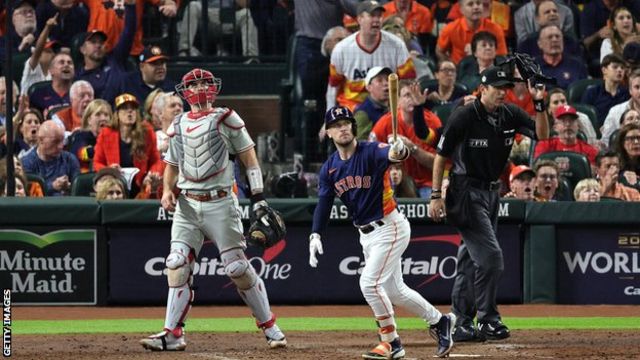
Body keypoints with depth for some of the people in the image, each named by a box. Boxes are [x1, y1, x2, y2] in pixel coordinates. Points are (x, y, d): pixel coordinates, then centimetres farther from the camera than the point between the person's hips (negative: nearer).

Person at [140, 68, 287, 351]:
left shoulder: (225, 119, 0)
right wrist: (167, 190, 0)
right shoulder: (178, 125, 13)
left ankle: (270, 327, 8)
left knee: (238, 268, -4)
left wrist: (258, 197, -5)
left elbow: (248, 156, 1)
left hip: (220, 203, -4)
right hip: (187, 205, 4)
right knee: (177, 265, -7)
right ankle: (173, 334, -5)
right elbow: (171, 164, 20)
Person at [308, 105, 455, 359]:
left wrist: (398, 152, -63)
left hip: (390, 228, -8)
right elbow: (323, 203, 1)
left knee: (370, 283, -16)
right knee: (394, 291, 14)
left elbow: (387, 154, -39)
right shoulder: (329, 168, 3)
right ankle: (439, 321, 32)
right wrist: (316, 235, -14)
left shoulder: (371, 152, -17)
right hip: (366, 234, 8)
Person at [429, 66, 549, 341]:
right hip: (466, 192, -7)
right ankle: (487, 321, -5)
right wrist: (436, 196, -12)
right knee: (490, 256, -14)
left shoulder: (510, 115, 3)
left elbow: (542, 135, 0)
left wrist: (539, 104, -16)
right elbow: (441, 156, -8)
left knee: (471, 260, 11)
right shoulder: (464, 117, -14)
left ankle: (461, 325, 16)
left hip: (492, 193, 7)